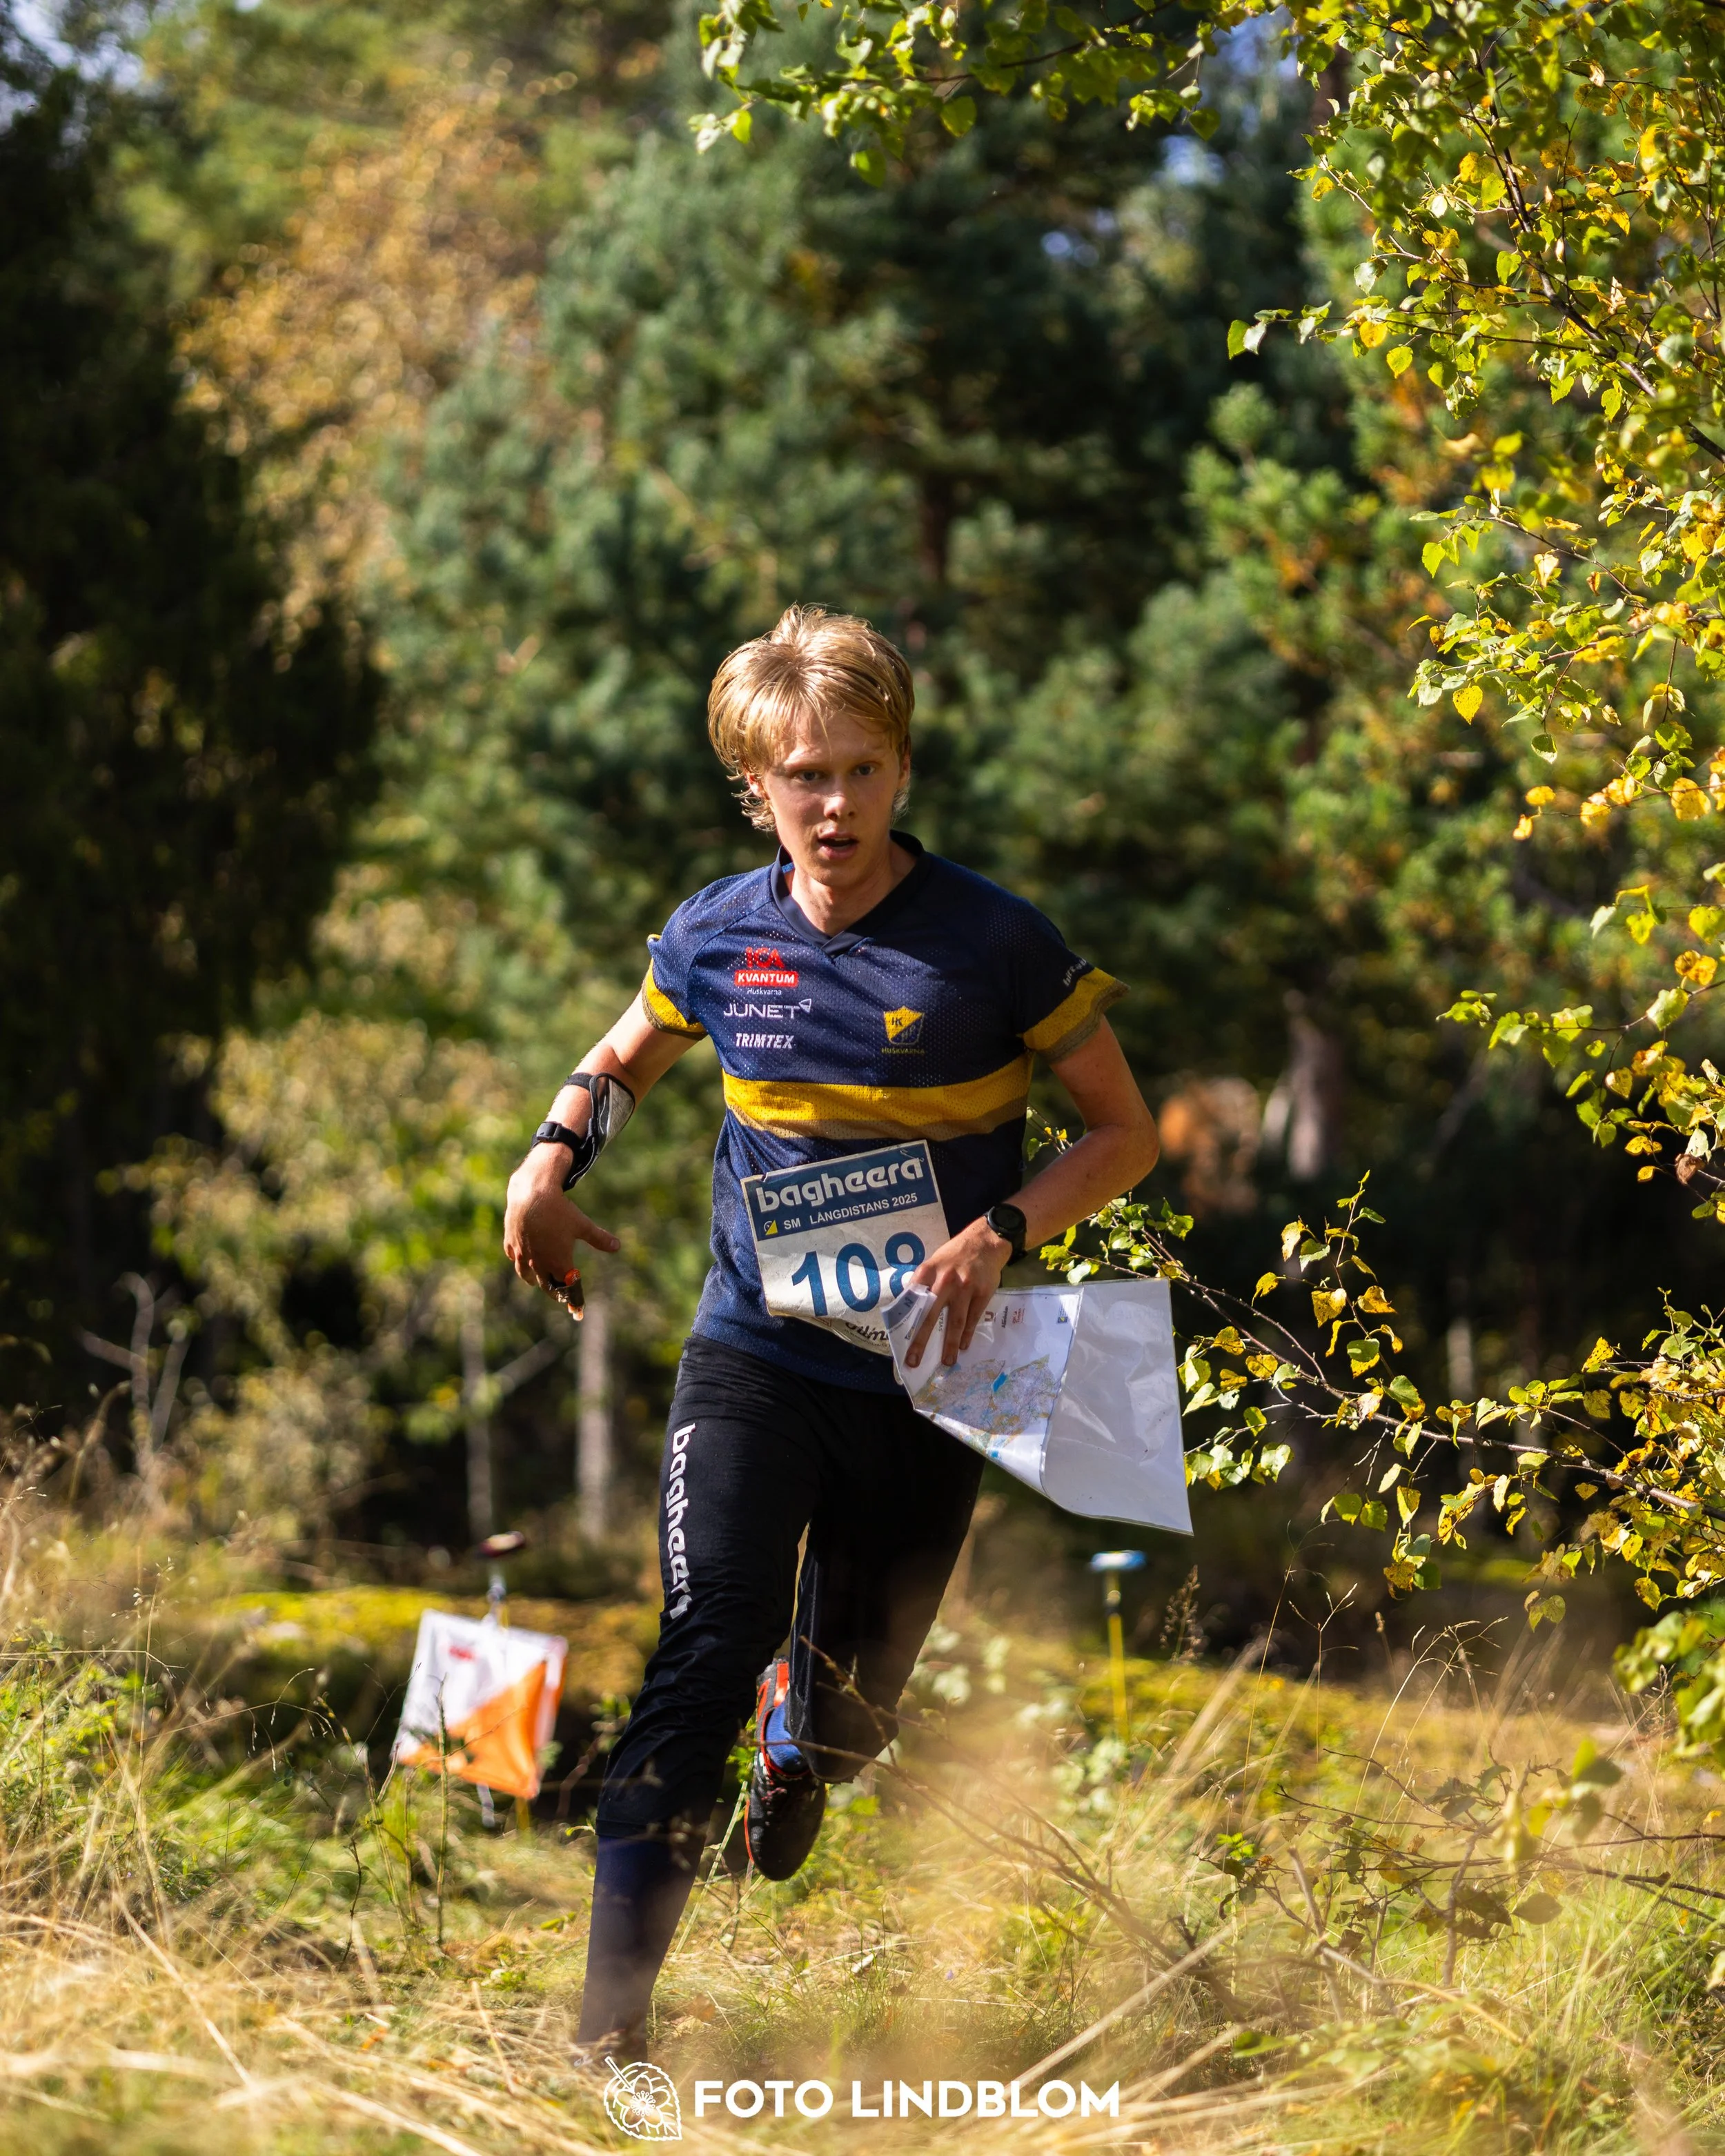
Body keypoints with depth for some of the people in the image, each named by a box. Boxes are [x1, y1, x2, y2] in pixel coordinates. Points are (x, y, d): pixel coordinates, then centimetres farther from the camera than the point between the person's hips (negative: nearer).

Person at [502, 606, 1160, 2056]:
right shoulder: (718, 939, -1)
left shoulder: (992, 943, -9)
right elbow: (625, 1060, 21)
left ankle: (797, 1739, 54)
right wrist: (553, 1157, 0)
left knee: (852, 1702, 12)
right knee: (710, 1650, -19)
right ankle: (610, 2022, -20)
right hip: (757, 1356, 0)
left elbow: (1127, 1134, -3)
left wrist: (1001, 1233, -20)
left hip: (924, 1389, 0)